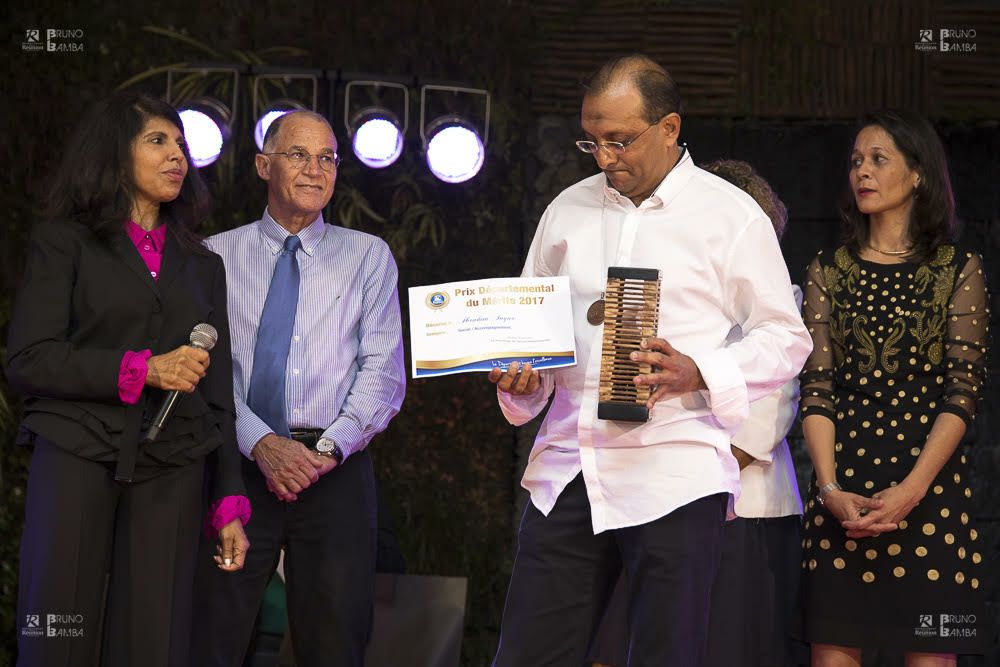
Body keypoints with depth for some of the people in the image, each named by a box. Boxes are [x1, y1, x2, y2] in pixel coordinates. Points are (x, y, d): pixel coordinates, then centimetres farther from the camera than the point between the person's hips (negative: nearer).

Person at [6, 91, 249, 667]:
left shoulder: (203, 265, 18)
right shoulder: (66, 242, 8)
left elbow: (218, 392, 15)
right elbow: (27, 360, -3)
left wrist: (230, 505, 7)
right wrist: (141, 369, -12)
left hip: (172, 469, 3)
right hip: (77, 456, -3)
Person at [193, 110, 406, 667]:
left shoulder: (369, 256, 11)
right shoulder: (218, 256, 9)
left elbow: (384, 370, 3)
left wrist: (330, 447, -12)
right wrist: (261, 443, -15)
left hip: (336, 469, 1)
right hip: (238, 462, 0)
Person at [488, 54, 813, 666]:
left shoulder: (731, 214, 2)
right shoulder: (567, 210, 16)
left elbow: (785, 336, 2)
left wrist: (698, 373, -15)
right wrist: (519, 379, 1)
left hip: (673, 475, -4)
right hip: (566, 471, 4)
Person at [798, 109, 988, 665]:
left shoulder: (959, 271, 5)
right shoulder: (829, 273, 13)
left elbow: (963, 391, -3)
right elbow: (817, 389, 5)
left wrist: (911, 490, -15)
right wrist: (830, 489, -10)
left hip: (929, 482, -2)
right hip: (843, 489, 2)